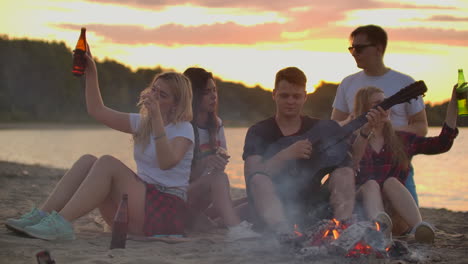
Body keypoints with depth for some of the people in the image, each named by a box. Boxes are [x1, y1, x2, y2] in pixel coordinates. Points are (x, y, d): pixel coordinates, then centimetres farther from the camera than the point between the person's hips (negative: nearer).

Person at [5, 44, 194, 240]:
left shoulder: (183, 128, -4)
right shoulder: (142, 123, 17)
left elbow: (167, 162, -24)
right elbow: (97, 110, 13)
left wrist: (157, 117, -29)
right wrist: (91, 73, 3)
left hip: (167, 209, -7)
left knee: (107, 163, -25)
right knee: (87, 160, -9)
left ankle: (61, 223, -35)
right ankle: (42, 216, -22)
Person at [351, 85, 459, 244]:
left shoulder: (401, 140, 20)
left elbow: (442, 144, 10)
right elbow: (350, 168, -13)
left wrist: (453, 102, 7)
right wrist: (366, 129, -26)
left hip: (394, 209, 2)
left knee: (391, 182, -26)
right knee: (371, 184, -30)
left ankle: (419, 228, -53)